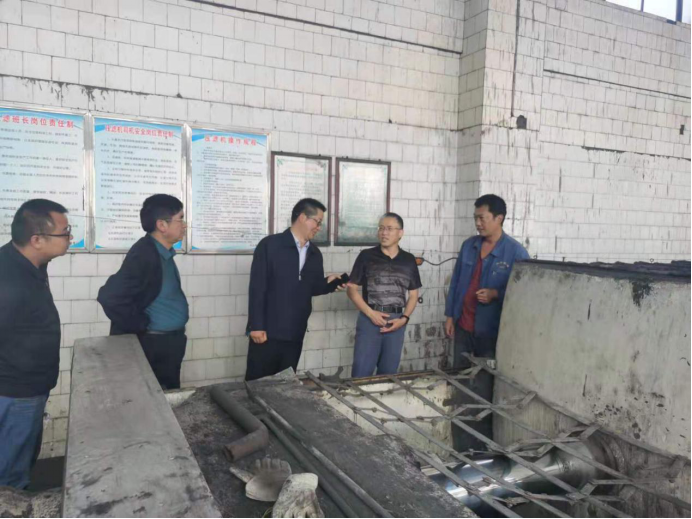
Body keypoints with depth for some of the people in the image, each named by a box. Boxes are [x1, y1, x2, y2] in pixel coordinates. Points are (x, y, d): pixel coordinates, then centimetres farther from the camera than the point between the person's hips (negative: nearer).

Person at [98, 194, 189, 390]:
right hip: (152, 344, -9)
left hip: (169, 342, 9)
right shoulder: (144, 255, -22)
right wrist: (142, 326, -19)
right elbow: (110, 297, -31)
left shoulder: (163, 253, 7)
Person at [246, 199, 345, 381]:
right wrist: (256, 326, -15)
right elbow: (257, 287, -11)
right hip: (267, 332, -5)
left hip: (295, 334, 6)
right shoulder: (270, 245, -7)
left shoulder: (315, 253, 12)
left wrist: (329, 283, -3)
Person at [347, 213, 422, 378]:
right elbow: (352, 289, 1)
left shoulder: (409, 260, 7)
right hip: (369, 319, -2)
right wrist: (370, 313, -11)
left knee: (389, 372, 11)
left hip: (396, 321, 2)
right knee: (361, 373, -4)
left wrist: (404, 318, -4)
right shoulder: (366, 256, 0)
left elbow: (413, 295, 11)